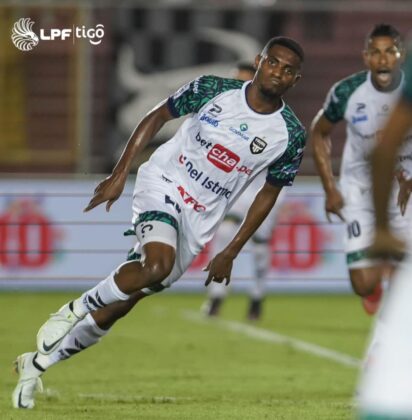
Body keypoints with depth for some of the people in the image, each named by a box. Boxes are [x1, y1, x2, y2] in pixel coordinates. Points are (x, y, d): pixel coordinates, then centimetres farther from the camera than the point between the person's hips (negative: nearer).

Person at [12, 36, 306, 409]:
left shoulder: (290, 136, -6)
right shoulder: (213, 90, -10)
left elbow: (269, 193, 7)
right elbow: (158, 116, 4)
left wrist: (230, 253, 6)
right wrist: (119, 174, -1)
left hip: (198, 222, 3)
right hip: (162, 186, -3)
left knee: (119, 305, 3)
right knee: (159, 265, -34)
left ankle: (37, 364, 18)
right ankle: (74, 309, -11)